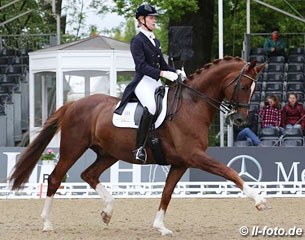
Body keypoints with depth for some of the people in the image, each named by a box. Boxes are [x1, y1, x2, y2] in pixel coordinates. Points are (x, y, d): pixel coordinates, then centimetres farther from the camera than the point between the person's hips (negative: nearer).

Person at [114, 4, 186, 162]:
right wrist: (164, 74, -23)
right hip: (143, 82, -9)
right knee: (151, 107, -35)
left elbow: (162, 64, 22)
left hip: (156, 83, 9)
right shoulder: (137, 41, -4)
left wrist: (175, 72, 1)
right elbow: (141, 66, -14)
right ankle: (140, 148, -35)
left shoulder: (155, 41, 20)